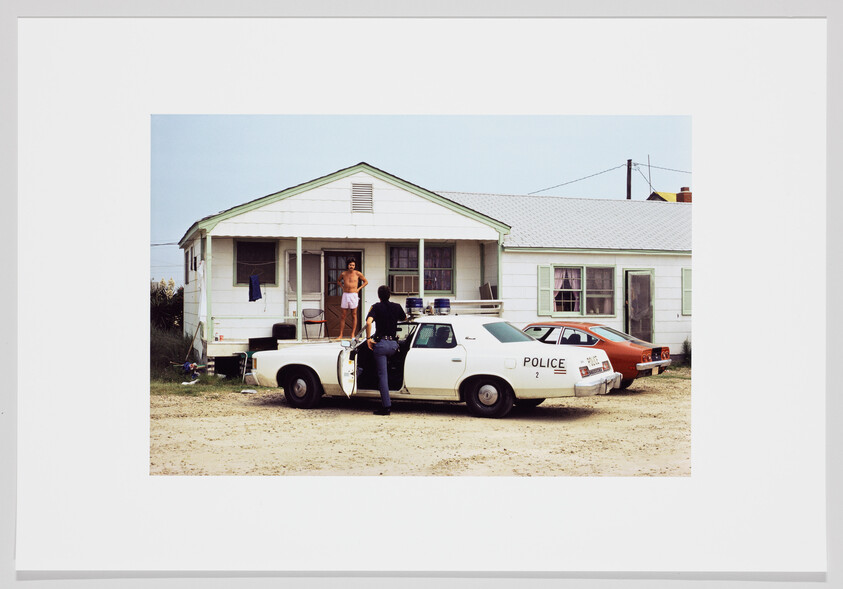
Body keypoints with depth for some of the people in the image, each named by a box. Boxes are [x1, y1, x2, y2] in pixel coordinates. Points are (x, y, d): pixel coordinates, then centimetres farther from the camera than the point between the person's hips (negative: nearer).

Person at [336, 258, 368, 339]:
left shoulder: (357, 273, 0)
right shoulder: (343, 274, 6)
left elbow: (366, 282, 10)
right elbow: (338, 281, 26)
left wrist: (359, 289, 1)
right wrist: (342, 287, 11)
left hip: (353, 295, -2)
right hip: (345, 295, 2)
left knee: (354, 315, 2)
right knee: (343, 315, 2)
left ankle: (353, 334, 7)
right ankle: (340, 335, 4)